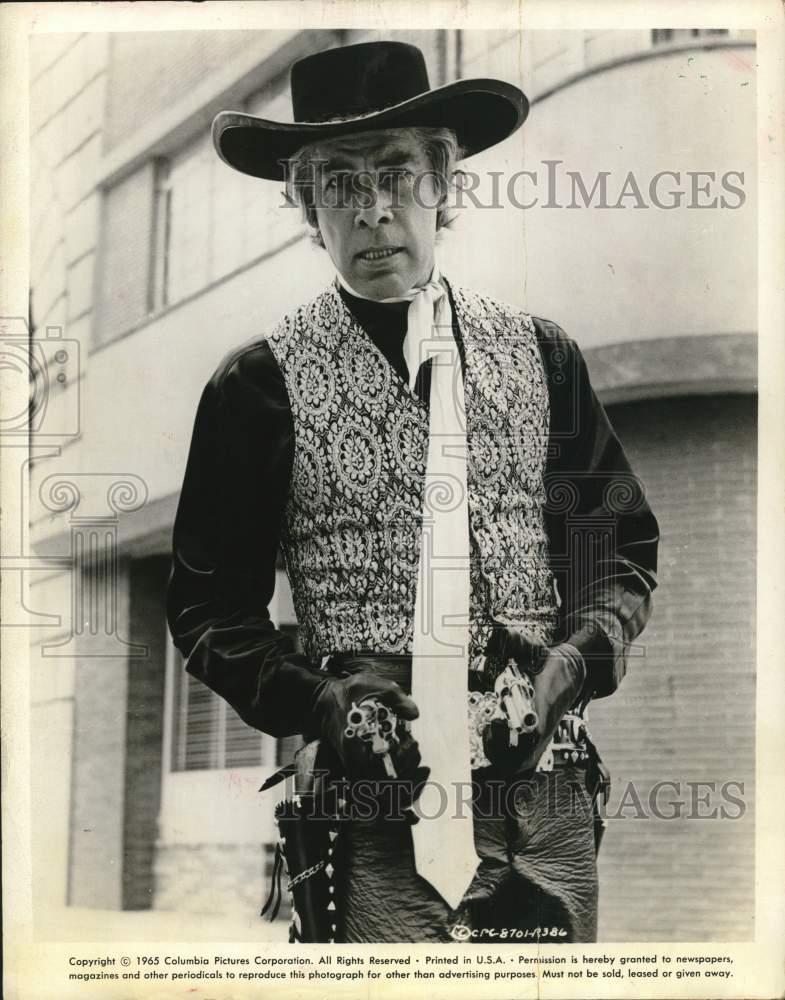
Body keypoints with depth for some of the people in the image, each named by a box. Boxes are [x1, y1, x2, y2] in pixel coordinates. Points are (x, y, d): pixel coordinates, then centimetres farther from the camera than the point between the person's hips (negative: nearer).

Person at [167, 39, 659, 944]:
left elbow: (621, 546, 11)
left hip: (548, 798, 3)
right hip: (380, 822, -3)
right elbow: (209, 605, 2)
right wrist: (317, 698, -14)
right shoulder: (262, 385, -1)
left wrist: (568, 667, -7)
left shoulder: (541, 355, 7)